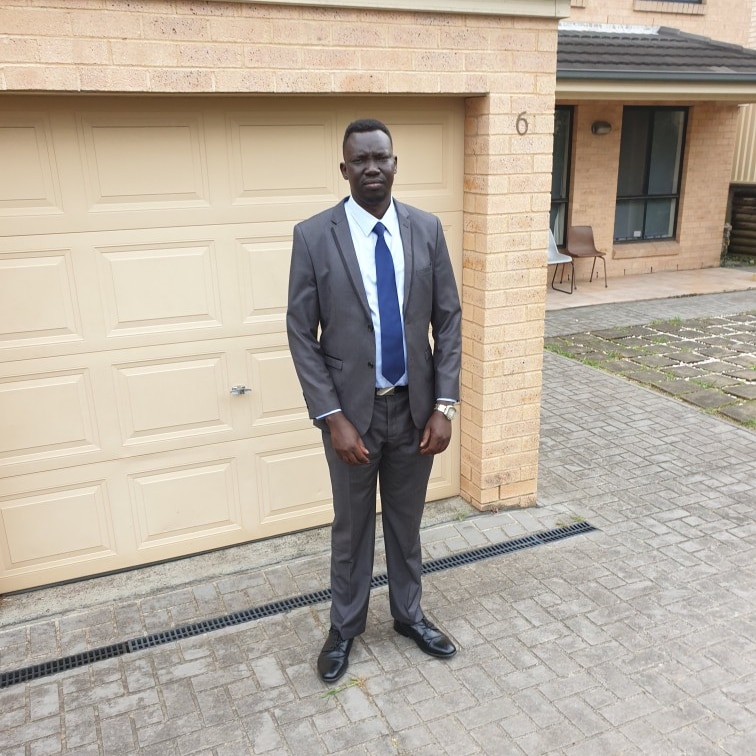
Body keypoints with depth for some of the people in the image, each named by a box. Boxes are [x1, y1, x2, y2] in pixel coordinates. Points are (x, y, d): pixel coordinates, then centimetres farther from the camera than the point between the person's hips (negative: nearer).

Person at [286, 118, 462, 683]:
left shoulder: (427, 229, -2)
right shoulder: (313, 236, -10)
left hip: (415, 407, 2)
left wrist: (444, 405, -7)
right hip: (352, 409, -2)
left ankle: (409, 614, 43)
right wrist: (332, 417, -14)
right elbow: (302, 335, -9)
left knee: (406, 521, 19)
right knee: (351, 527, 15)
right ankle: (345, 626, 38)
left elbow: (448, 320, 0)